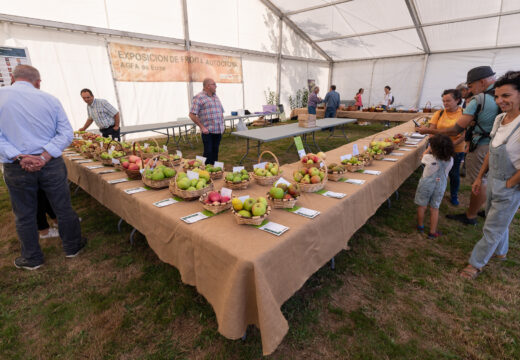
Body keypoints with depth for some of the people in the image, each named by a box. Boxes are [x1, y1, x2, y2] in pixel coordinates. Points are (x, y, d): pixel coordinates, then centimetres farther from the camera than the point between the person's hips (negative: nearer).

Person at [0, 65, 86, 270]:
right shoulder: (50, 100, -1)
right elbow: (66, 134, -6)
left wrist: (19, 158, -15)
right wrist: (44, 157, -12)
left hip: (17, 169, 0)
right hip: (51, 164, 0)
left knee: (24, 216, 14)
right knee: (63, 209, 13)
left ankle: (32, 259, 28)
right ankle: (72, 247, 28)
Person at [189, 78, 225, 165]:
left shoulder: (216, 97, 18)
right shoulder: (199, 97, -5)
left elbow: (221, 112, 26)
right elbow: (192, 115, -10)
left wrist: (222, 124, 13)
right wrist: (202, 127, -13)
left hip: (218, 131, 7)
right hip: (207, 131, -6)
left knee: (215, 152, 11)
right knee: (208, 153, -4)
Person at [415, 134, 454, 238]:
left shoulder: (429, 158, -24)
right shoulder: (450, 160, -13)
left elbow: (424, 156, -1)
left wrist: (429, 149, 14)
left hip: (426, 185, -3)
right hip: (440, 186, 3)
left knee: (422, 206, 16)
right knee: (435, 208, 15)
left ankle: (420, 226, 35)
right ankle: (432, 232, 23)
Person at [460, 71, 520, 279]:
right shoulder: (500, 119, 0)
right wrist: (480, 177, 11)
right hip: (492, 181, 8)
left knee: (492, 229, 7)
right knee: (498, 221, 26)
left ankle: (477, 263, 23)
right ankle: (500, 252, 48)